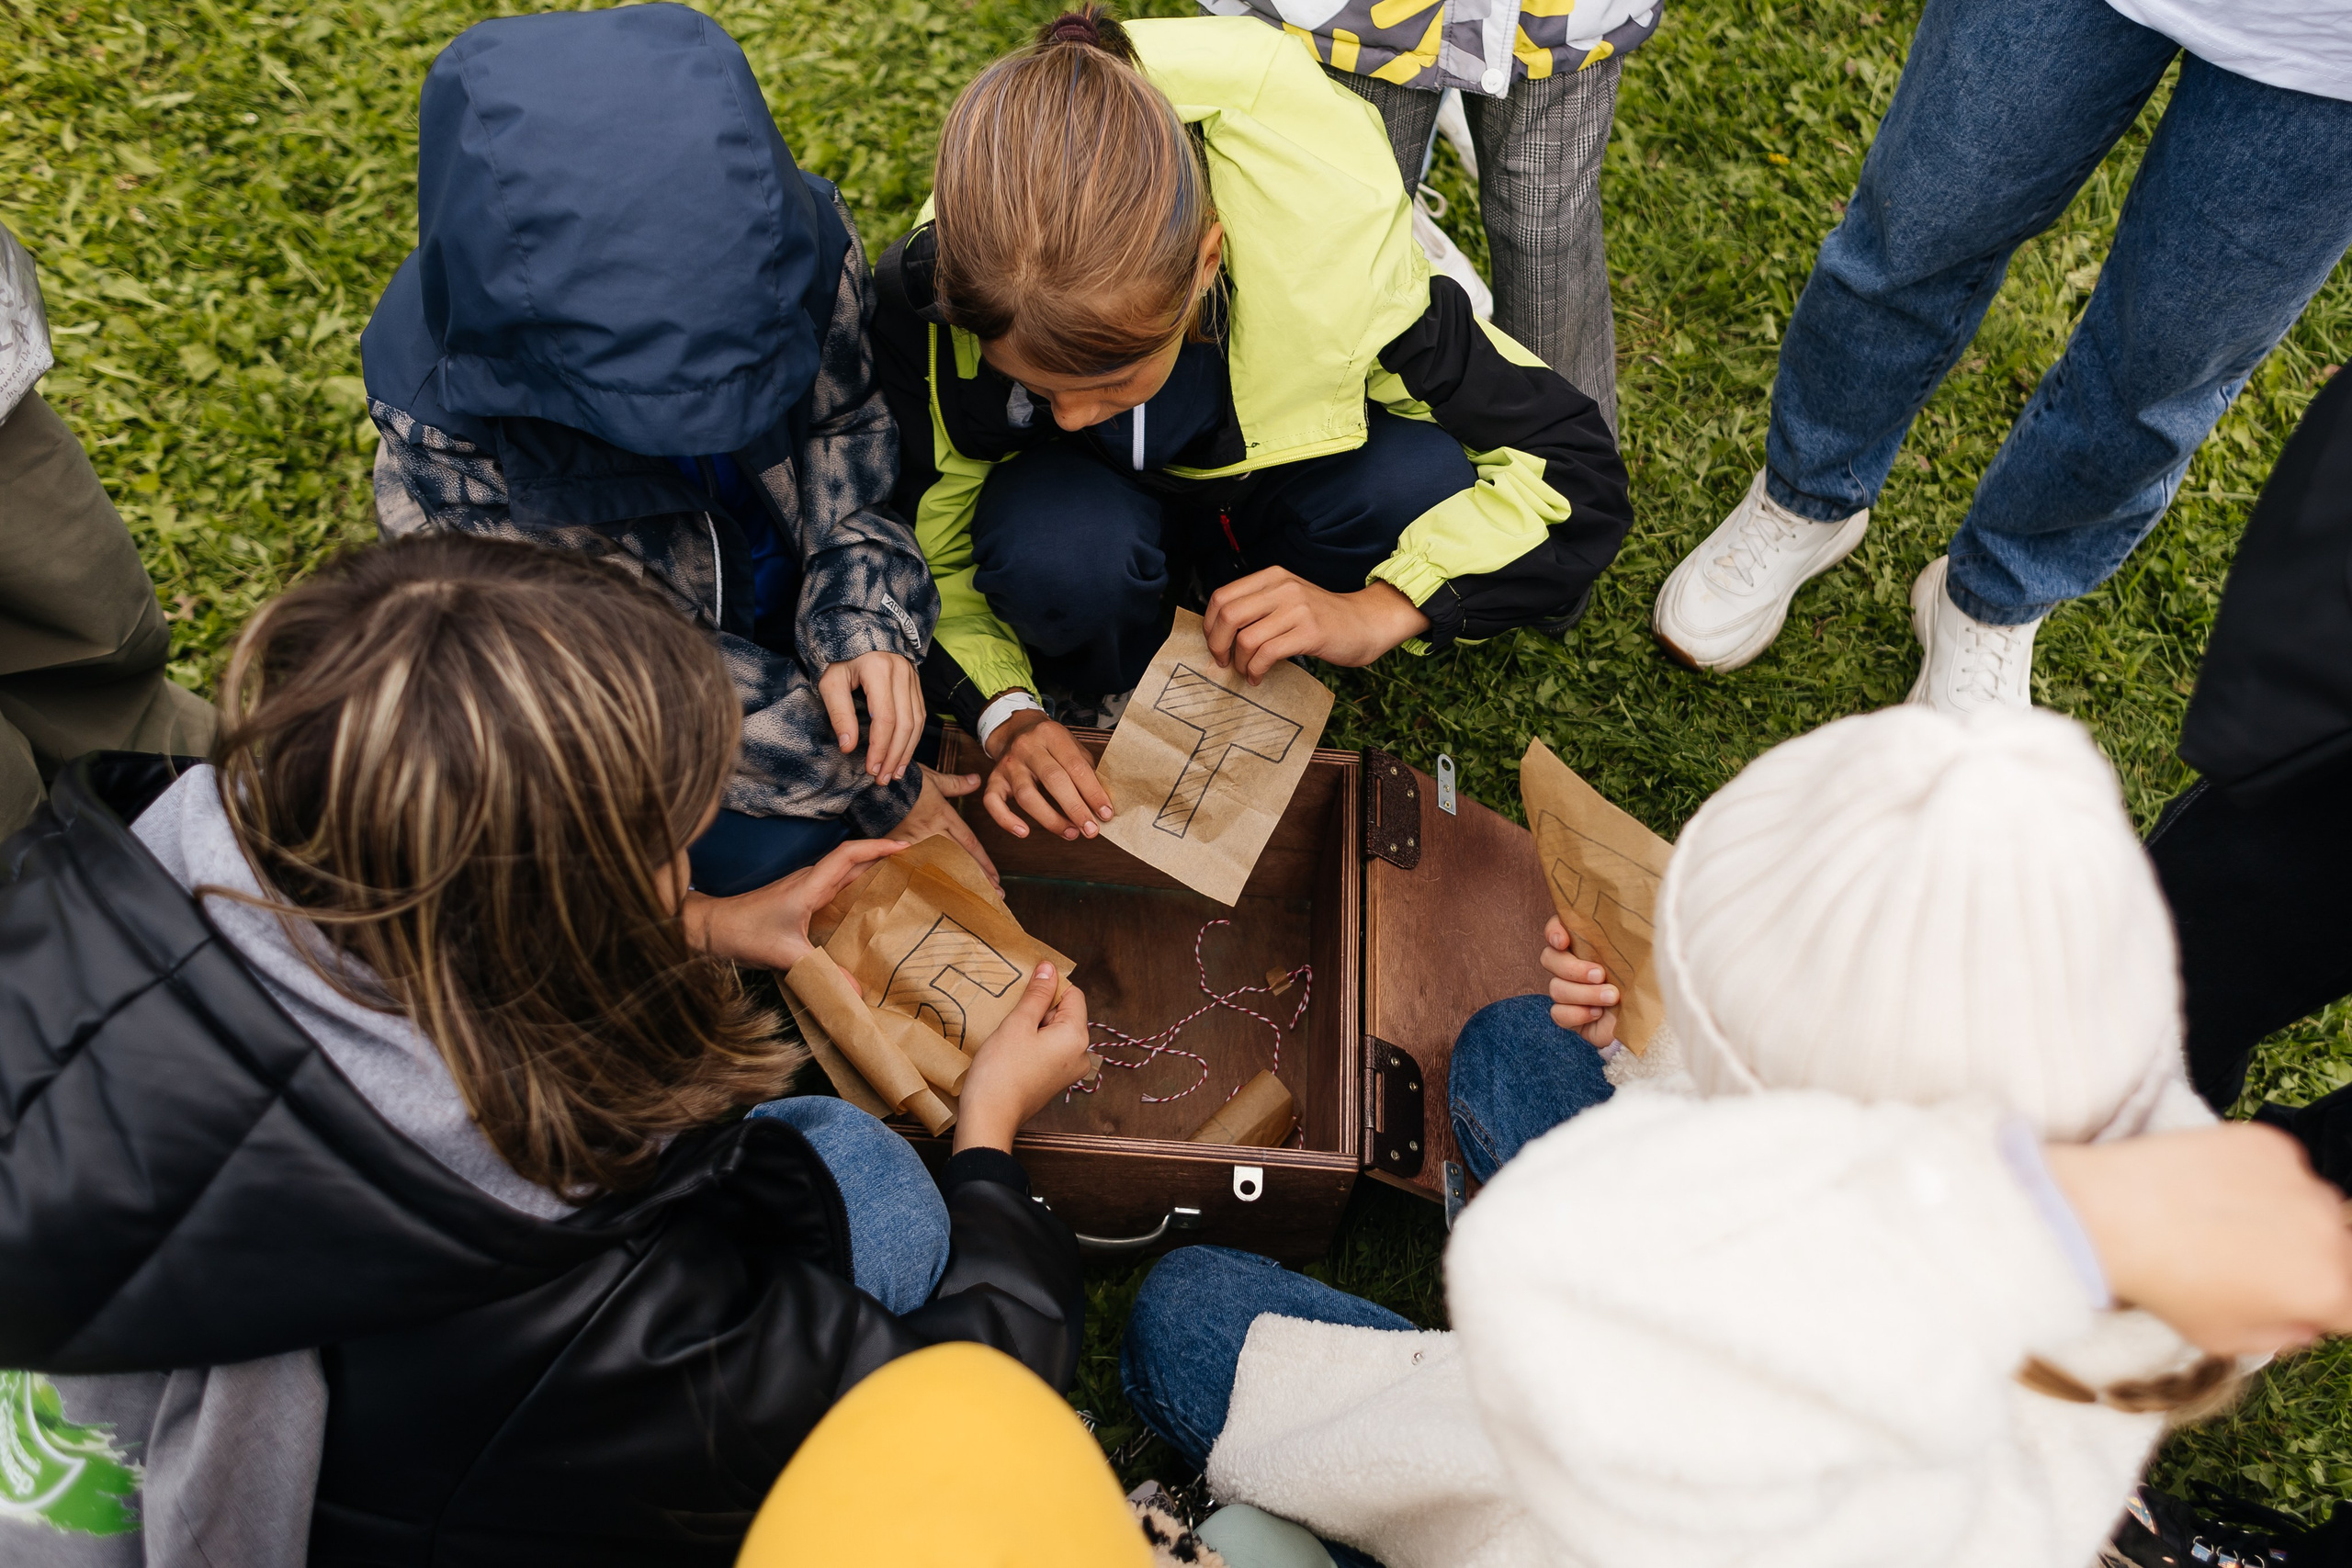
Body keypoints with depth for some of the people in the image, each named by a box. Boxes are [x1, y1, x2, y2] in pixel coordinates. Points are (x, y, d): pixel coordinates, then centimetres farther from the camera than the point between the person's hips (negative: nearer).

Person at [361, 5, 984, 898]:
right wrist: (864, 791, -24)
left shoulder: (804, 244, -27)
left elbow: (845, 444, -10)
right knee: (774, 846, -19)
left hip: (779, 586, 4)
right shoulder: (443, 431, -32)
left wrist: (863, 625, -27)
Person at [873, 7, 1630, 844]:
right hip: (1096, 502, 0)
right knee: (1055, 547, -37)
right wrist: (1004, 714, -30)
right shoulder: (923, 298, -32)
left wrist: (1373, 611, -36)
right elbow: (921, 542, -16)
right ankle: (1109, 711, -1)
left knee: (1424, 487, -33)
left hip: (1264, 496, 1)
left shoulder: (1334, 255, -35)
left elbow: (1574, 468, -25)